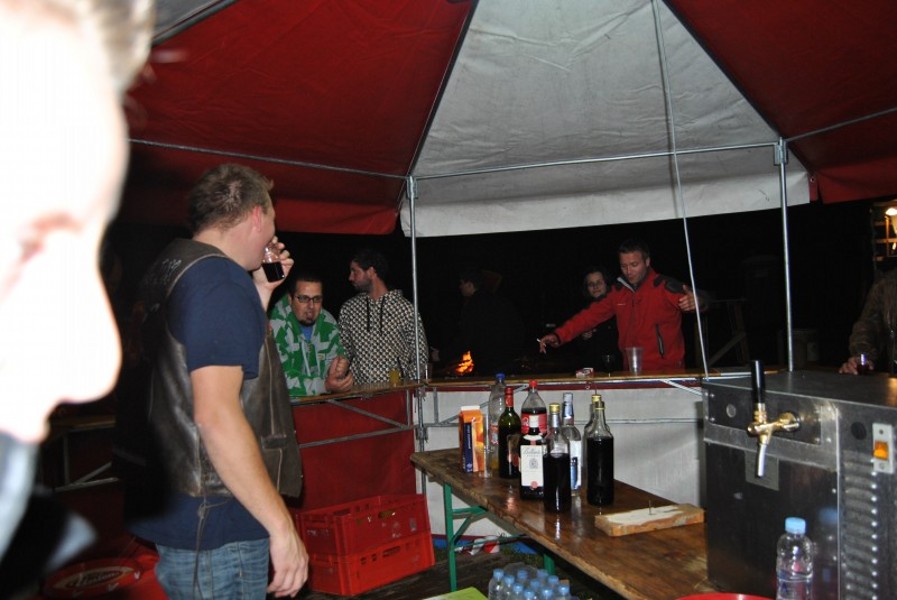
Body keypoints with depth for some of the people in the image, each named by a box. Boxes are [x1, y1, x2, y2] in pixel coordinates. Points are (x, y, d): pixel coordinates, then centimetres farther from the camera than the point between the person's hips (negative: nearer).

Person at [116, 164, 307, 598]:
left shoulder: (173, 267, 11)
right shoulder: (220, 282, -20)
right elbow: (215, 414, -28)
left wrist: (261, 292, 14)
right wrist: (282, 527, -25)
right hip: (214, 529, -10)